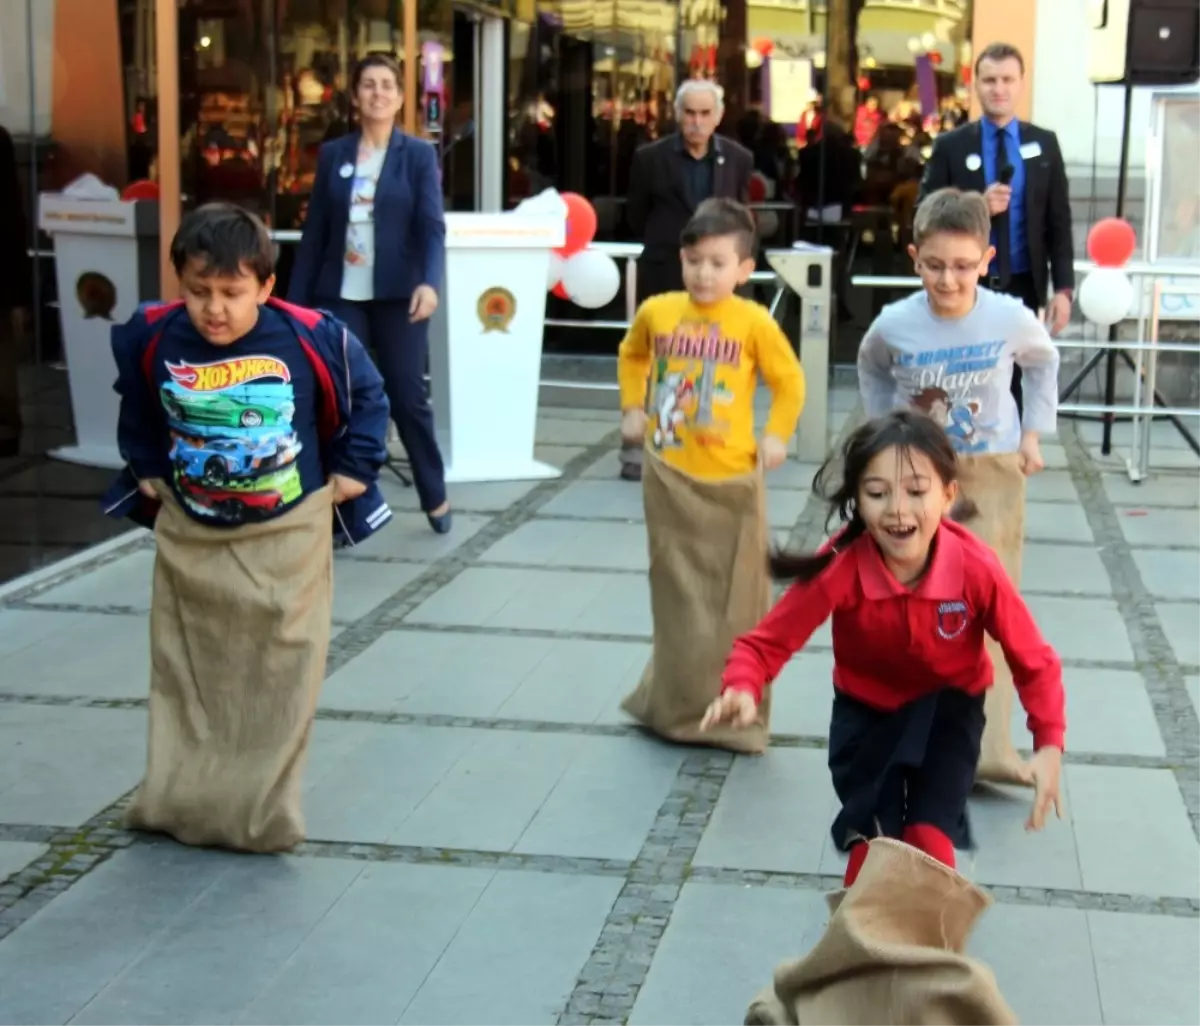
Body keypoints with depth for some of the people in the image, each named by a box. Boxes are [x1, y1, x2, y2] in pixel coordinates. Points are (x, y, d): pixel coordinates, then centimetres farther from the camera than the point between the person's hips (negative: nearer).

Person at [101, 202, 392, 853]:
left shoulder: (311, 340, -19)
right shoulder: (151, 339, -12)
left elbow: (367, 396, 0)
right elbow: (136, 409, 12)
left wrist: (353, 470, 0)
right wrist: (146, 471, 13)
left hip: (286, 538, -2)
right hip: (189, 537, 2)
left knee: (278, 676, 3)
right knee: (183, 674, 11)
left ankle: (261, 813, 13)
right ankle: (177, 802, 24)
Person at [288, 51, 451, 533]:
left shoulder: (418, 155, 1)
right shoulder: (332, 155, 7)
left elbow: (432, 226, -9)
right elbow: (314, 232, 7)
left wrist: (429, 283, -26)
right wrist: (296, 300, 4)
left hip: (397, 296, -2)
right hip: (340, 296, 2)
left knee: (409, 397, 4)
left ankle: (436, 498, 21)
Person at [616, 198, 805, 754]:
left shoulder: (754, 322, -9)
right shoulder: (656, 312, 0)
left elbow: (789, 380, 2)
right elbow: (631, 356, 20)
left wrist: (777, 434, -8)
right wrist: (633, 409, 10)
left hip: (731, 480, -2)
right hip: (669, 476, 2)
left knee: (735, 599, 6)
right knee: (678, 593, 11)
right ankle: (677, 703, 23)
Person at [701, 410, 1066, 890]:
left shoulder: (976, 568, -28)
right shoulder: (841, 567, -30)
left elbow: (1034, 661, -17)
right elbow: (769, 640, -25)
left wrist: (1049, 744, -29)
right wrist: (742, 689, -46)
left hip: (947, 706, 0)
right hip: (866, 708, 0)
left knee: (929, 836, -14)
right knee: (873, 837, -8)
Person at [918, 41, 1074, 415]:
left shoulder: (1044, 144, 6)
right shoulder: (950, 145, 0)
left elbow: (1059, 221, 5)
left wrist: (1063, 287, -3)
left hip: (1022, 287, 1)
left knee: (1015, 382, 6)